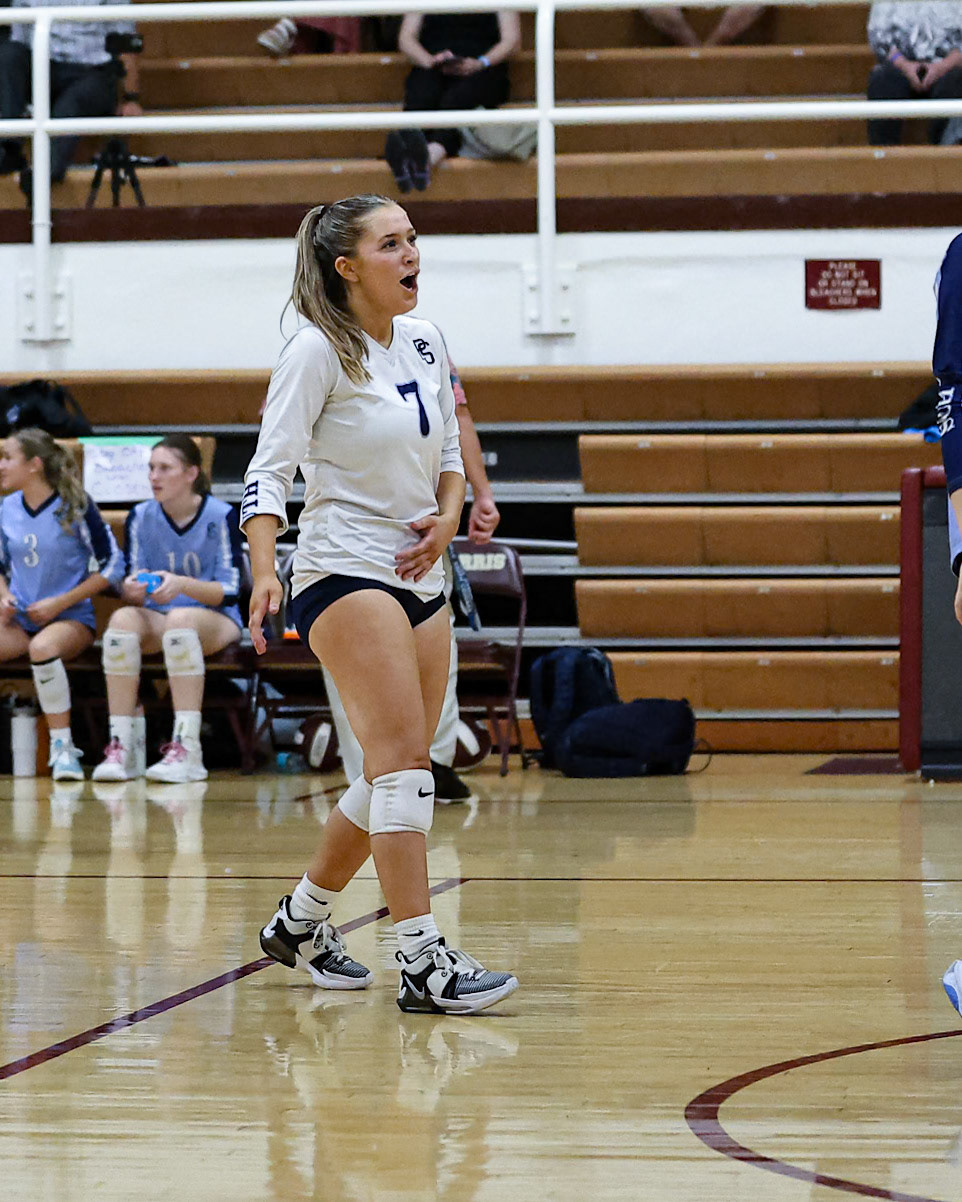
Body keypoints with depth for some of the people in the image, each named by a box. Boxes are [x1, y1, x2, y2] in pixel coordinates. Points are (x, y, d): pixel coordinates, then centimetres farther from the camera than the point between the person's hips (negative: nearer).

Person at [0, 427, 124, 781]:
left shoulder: (74, 507, -8)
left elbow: (111, 566, -5)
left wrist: (60, 603, -11)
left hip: (71, 618, -5)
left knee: (43, 646, -39)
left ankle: (63, 747, -26)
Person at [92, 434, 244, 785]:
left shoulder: (221, 516, -7)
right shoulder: (140, 517, 4)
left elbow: (229, 592, -10)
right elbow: (131, 596, 4)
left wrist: (182, 585, -28)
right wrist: (133, 589, -21)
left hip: (216, 621, -3)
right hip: (156, 620, 3)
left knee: (181, 617, -38)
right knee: (123, 618, -31)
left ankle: (187, 751, -43)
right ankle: (121, 747, -34)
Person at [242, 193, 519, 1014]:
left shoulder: (426, 345, 9)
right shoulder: (317, 352, -11)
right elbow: (269, 469, -14)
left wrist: (448, 517, -1)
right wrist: (264, 572, -28)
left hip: (419, 577, 8)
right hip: (344, 573, -8)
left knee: (397, 775, 11)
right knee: (404, 758, -18)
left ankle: (301, 922, 29)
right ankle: (423, 962, -20)